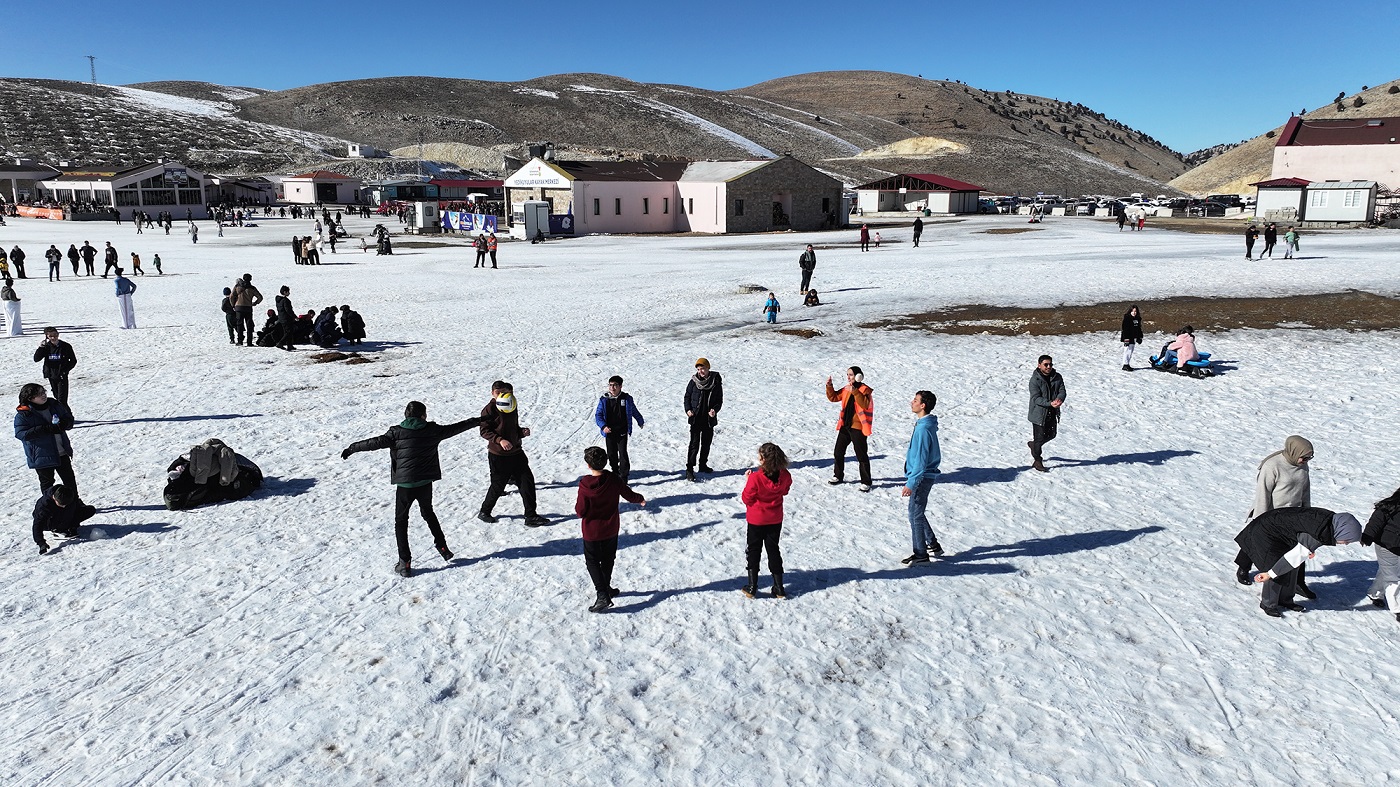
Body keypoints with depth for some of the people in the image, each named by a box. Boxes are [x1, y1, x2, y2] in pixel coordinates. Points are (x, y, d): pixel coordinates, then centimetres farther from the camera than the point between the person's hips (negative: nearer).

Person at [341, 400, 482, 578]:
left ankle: (405, 563, 5)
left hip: (405, 484, -3)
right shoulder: (432, 430, 1)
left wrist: (352, 448, -2)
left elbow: (377, 442, -12)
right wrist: (477, 421, 26)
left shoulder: (397, 432, -6)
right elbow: (455, 428, 12)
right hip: (426, 483, 3)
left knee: (401, 521, 10)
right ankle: (443, 548, 28)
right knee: (428, 513, 28)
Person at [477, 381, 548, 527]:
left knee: (527, 481, 2)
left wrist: (522, 432, -2)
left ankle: (531, 516, 9)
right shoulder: (489, 409, -10)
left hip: (516, 452, 7)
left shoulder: (513, 407, 11)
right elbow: (484, 430, -14)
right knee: (498, 486, 3)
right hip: (498, 455, -6)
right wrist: (499, 440, -27)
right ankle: (484, 512, 27)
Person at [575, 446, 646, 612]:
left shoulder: (585, 486, -23)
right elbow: (630, 495, 1)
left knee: (592, 562, 8)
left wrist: (576, 505, 4)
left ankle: (602, 595, -4)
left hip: (592, 532, -4)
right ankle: (606, 588, 37)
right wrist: (641, 499, 22)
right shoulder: (614, 480, -12)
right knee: (608, 559, 23)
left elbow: (580, 512, -18)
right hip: (611, 530, 4)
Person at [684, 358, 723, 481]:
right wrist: (688, 410, -11)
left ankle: (703, 465, 32)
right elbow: (687, 397, 5)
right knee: (694, 444, -8)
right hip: (696, 419, -2)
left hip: (709, 419, 3)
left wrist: (715, 409, -14)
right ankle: (689, 469, -6)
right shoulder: (694, 382, -4)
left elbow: (720, 400, 4)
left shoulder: (716, 381, -1)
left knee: (706, 443, 15)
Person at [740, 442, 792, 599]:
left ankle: (752, 587, 14)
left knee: (754, 550, 13)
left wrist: (748, 481, -6)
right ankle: (779, 588, 19)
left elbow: (747, 499, -16)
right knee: (773, 550, 16)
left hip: (756, 520, -4)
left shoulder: (755, 478, -28)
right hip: (775, 520, 4)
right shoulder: (785, 476, -14)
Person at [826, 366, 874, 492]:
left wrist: (855, 392, -36)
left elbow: (865, 404, -28)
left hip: (858, 427, -7)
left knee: (861, 455, -3)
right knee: (838, 452, 14)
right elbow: (833, 397, 15)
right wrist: (829, 386, -1)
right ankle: (838, 476, 30)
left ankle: (866, 482, 5)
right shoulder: (846, 389, 10)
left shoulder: (865, 390, -12)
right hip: (845, 425, 7)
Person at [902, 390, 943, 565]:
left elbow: (921, 460, -25)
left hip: (921, 478, -10)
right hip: (923, 476, 10)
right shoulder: (927, 424, 7)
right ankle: (933, 545, 32)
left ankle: (920, 554, 13)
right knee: (918, 513, 20)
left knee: (915, 515, 2)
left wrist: (911, 483, -22)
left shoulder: (923, 429, -24)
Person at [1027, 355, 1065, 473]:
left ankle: (1033, 445, 44)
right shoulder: (1035, 380, -16)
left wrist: (1059, 399, -27)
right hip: (1039, 413, -6)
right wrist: (1050, 403, -34)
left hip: (1052, 413, 6)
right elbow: (1036, 398, -21)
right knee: (1039, 437, 0)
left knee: (1052, 434, 19)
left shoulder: (1057, 377, 2)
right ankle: (1037, 461, 13)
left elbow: (1062, 391, -3)